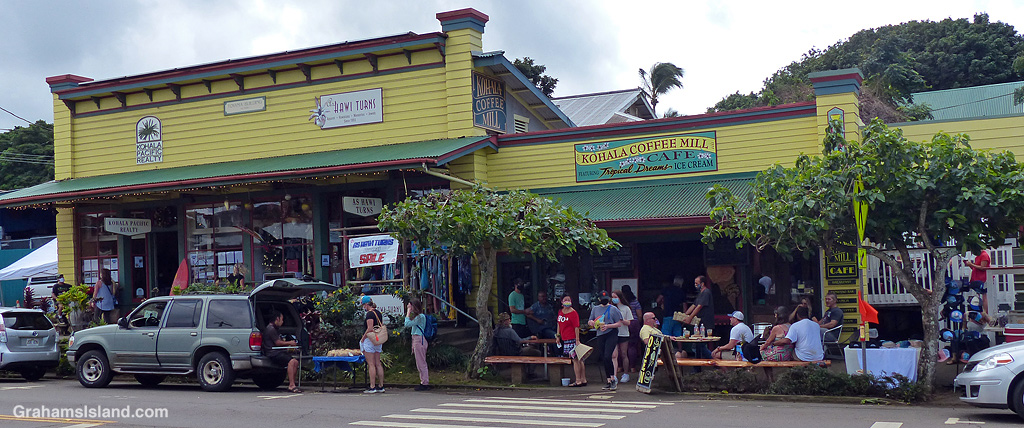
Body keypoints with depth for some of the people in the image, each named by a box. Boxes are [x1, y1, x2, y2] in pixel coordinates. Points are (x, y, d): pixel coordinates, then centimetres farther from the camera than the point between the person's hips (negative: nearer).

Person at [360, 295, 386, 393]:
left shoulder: (370, 314, -14)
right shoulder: (378, 313, 13)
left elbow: (370, 329, -21)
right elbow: (382, 326, 17)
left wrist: (362, 339, -11)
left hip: (370, 339, -9)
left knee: (371, 364, -6)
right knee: (378, 364, 10)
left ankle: (372, 387, -7)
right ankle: (381, 386, 12)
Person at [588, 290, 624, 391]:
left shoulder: (613, 309, 0)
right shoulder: (595, 309, 14)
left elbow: (619, 323, -2)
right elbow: (590, 322, 21)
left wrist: (607, 326, -15)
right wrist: (591, 322, -4)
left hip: (611, 334, -5)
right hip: (600, 336, 5)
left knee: (607, 357, -17)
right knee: (604, 359, 7)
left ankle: (613, 379, -6)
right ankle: (609, 381, 14)